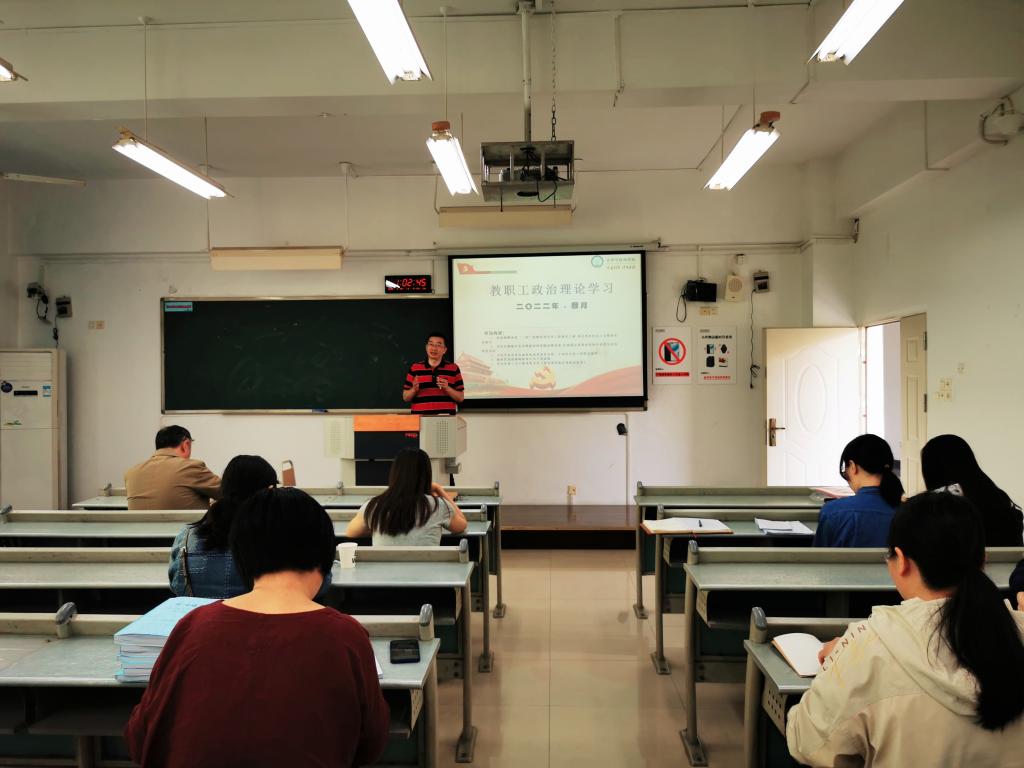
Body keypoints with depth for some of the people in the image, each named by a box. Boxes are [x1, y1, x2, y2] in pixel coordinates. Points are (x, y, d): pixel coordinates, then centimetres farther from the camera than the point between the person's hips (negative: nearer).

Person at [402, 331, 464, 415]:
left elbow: (460, 398, 5)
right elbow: (405, 397, 10)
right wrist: (414, 389, -9)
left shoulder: (453, 368, 6)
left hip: (446, 418, -1)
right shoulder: (414, 368, 8)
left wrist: (447, 388, -11)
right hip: (420, 417, 1)